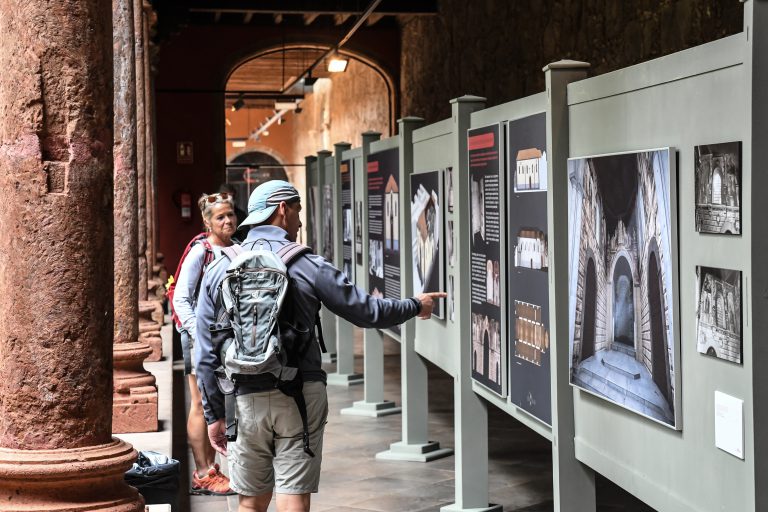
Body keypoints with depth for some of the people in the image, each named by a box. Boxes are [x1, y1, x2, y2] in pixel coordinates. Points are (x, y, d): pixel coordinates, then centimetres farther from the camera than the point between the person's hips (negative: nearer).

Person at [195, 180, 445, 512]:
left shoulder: (219, 270, 4)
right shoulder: (307, 265, -4)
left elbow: (206, 354, 5)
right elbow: (367, 312, 2)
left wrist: (214, 414, 12)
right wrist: (415, 306, 19)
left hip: (246, 399, 3)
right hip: (301, 396, -2)